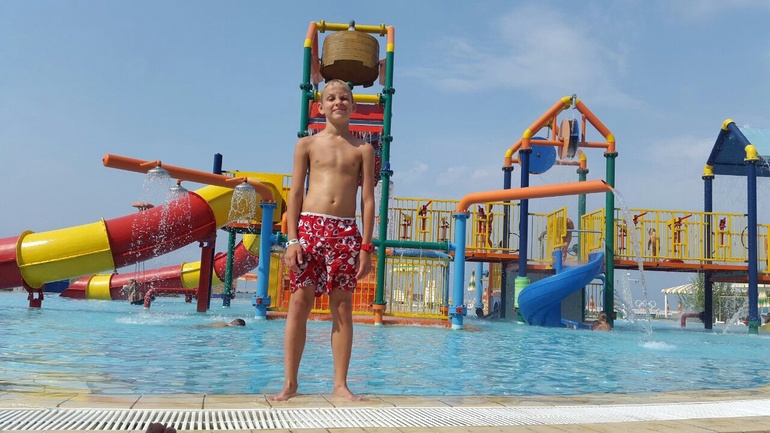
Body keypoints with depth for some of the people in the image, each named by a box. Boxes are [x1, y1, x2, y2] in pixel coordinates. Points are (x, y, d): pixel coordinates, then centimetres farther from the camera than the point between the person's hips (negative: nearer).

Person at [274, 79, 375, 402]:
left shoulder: (363, 149, 11)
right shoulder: (307, 144, 10)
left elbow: (367, 199, 6)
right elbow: (295, 193, 5)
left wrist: (366, 246, -2)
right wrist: (292, 239, -5)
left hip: (346, 232, 1)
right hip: (309, 227, 0)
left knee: (342, 308, 2)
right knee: (299, 304, -2)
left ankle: (340, 383, 8)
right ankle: (290, 382, 5)